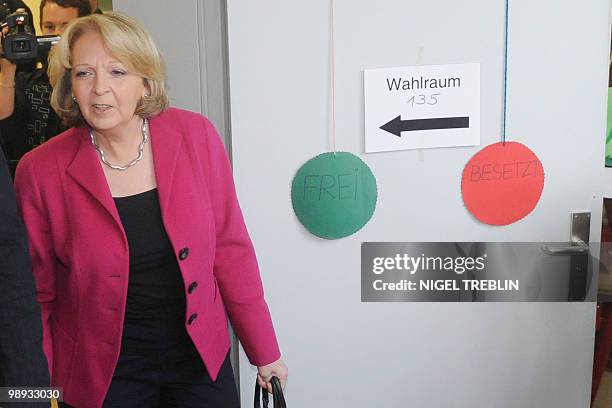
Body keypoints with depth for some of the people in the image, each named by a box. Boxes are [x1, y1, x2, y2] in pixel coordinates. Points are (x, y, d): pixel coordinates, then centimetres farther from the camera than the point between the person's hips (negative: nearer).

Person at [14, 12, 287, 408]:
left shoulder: (195, 135, -11)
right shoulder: (41, 170, -13)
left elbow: (230, 247, -6)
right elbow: (38, 295, -3)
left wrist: (265, 350, -2)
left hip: (202, 359, 2)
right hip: (102, 372, -1)